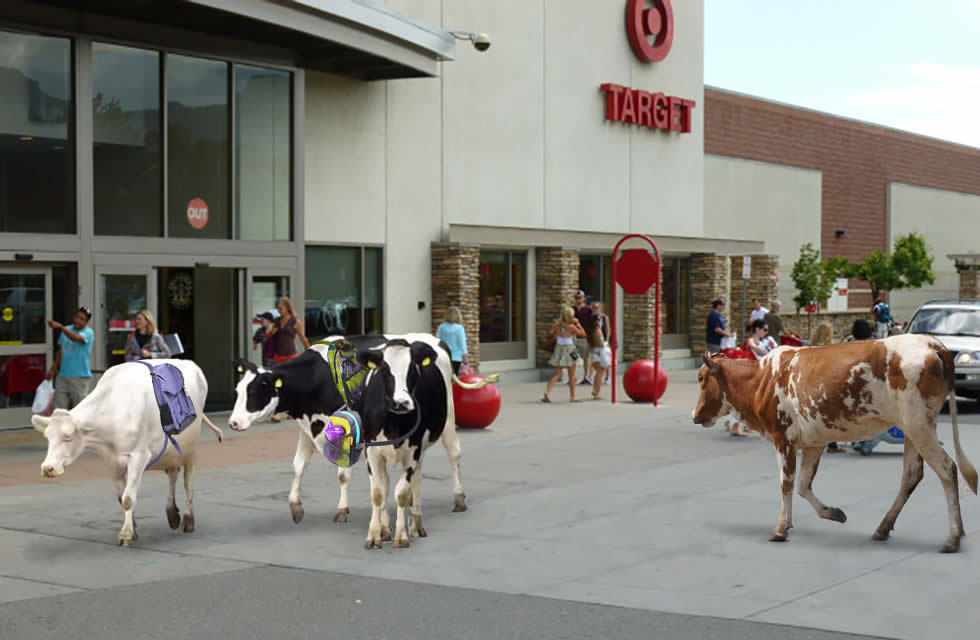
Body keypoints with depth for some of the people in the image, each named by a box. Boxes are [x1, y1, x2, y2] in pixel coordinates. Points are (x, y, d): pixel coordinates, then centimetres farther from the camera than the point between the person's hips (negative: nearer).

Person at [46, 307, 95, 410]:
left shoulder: (88, 333, -8)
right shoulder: (66, 330, 12)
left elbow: (76, 338, -29)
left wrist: (60, 326, -40)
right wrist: (53, 369, 19)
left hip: (80, 377, -5)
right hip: (63, 376, 6)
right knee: (59, 406, 3)